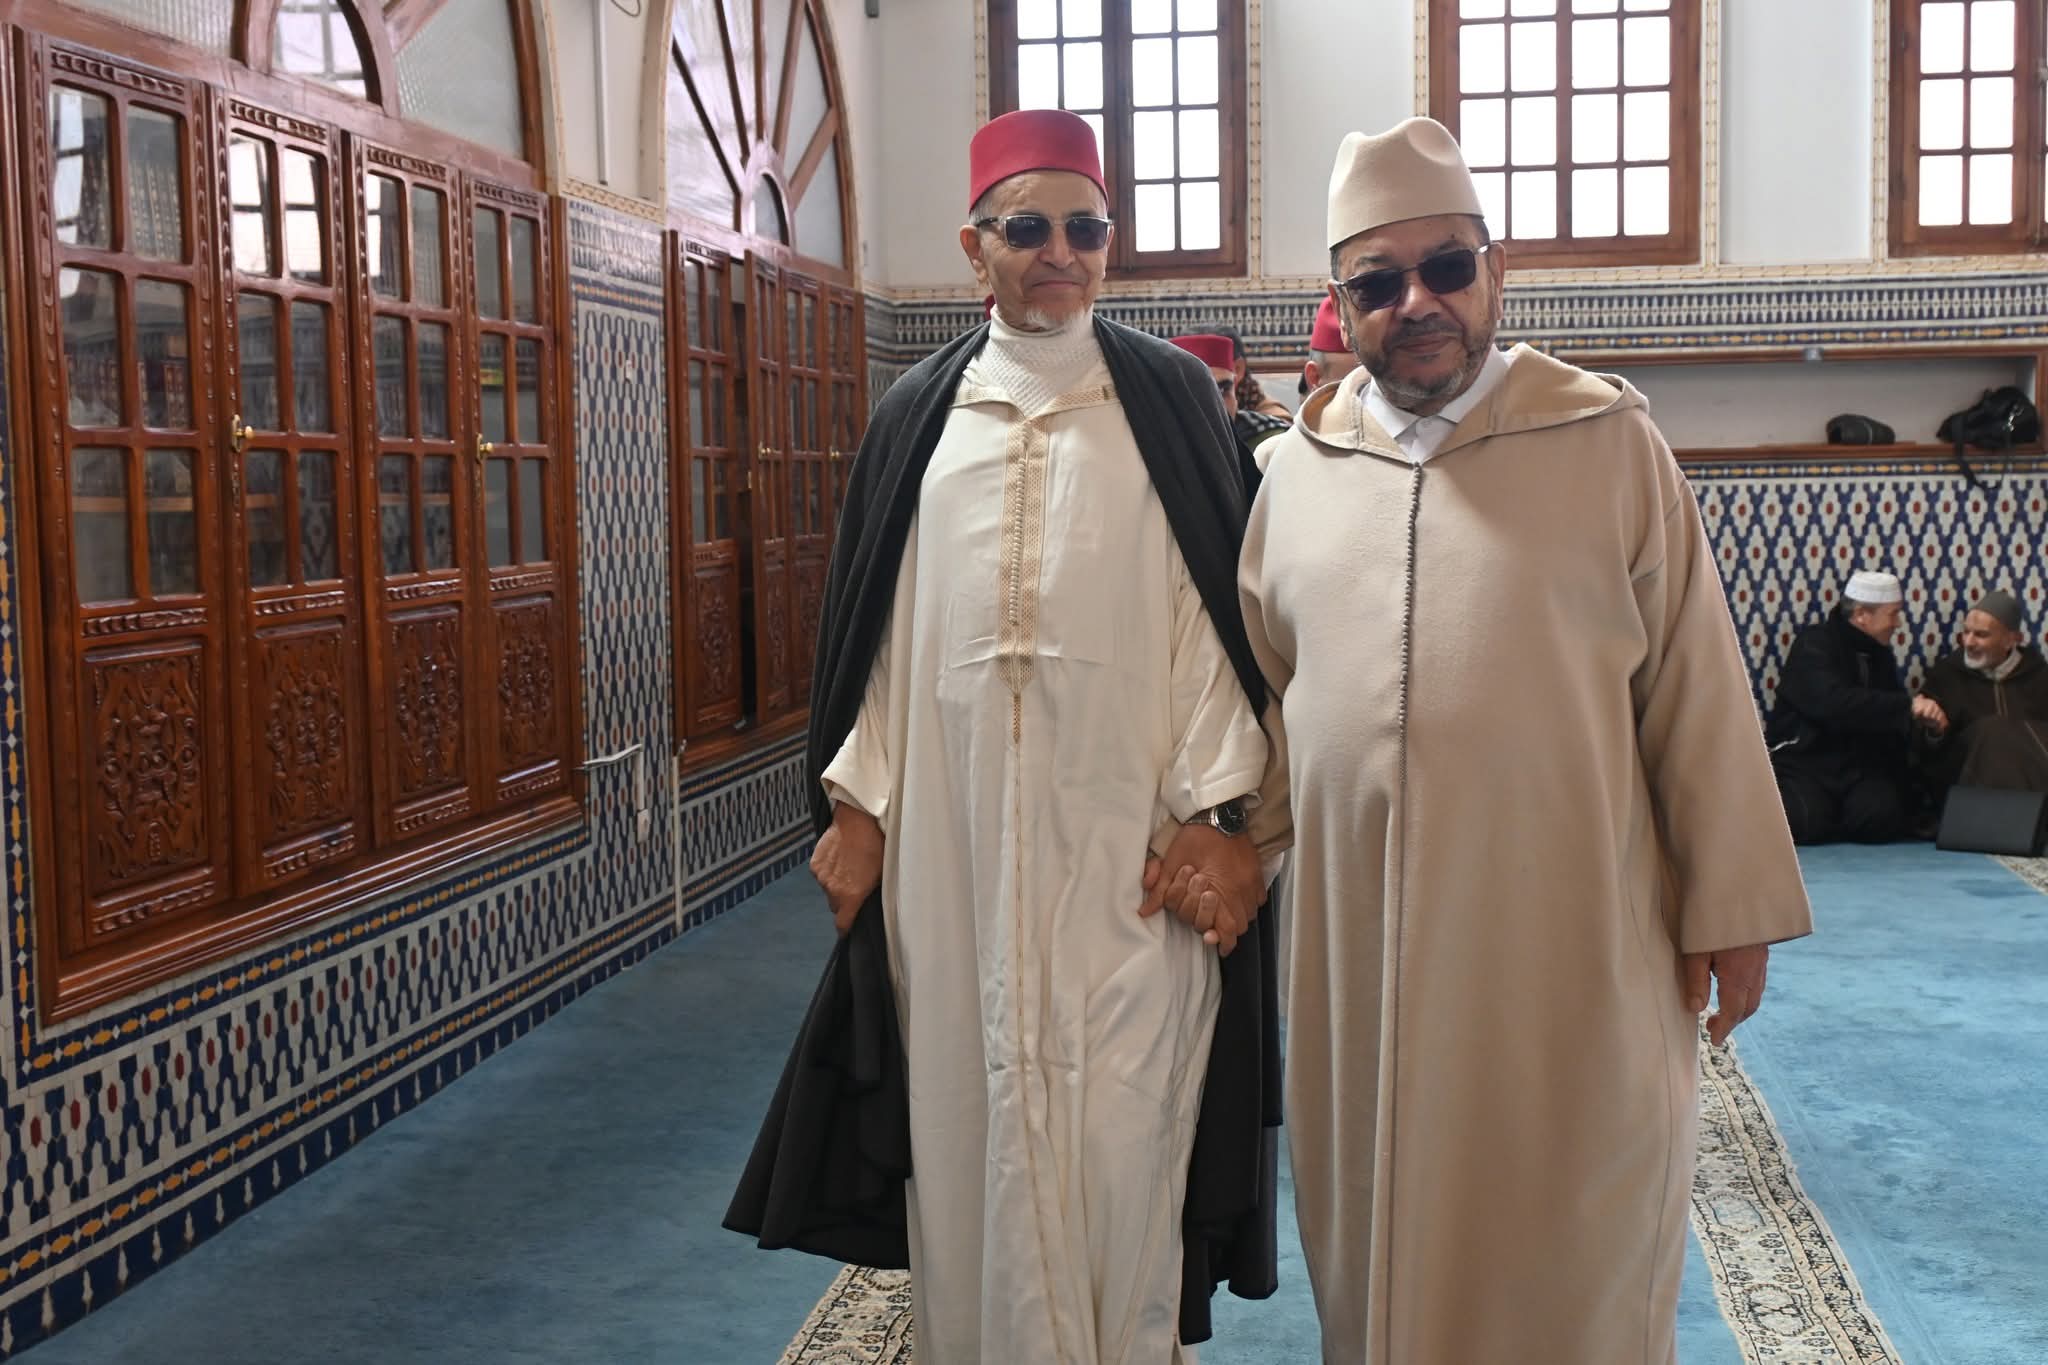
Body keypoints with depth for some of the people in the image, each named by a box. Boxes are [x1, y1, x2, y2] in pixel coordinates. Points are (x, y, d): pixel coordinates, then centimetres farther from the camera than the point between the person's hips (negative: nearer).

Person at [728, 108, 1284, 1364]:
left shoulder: (1172, 397, 3)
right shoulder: (917, 416, 10)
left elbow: (1217, 612, -1)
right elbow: (882, 626, 10)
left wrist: (1217, 808, -9)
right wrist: (856, 801, 5)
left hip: (1123, 833, -2)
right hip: (952, 831, 2)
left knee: (1120, 1128, 1)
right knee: (968, 1109, 8)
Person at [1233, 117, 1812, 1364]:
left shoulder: (1609, 443, -3)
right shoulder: (1299, 469, 7)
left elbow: (1696, 687, -2)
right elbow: (1266, 685, 15)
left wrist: (1730, 908, -2)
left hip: (1567, 946, -2)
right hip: (1364, 946, 3)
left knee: (1573, 1259, 8)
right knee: (1383, 1244, 13)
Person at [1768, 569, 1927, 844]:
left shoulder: (1879, 654, 16)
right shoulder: (1814, 644, -7)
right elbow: (1833, 703, -25)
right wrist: (1906, 707, -25)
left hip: (1860, 769, 5)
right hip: (1805, 762, -5)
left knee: (1882, 815, -27)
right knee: (1807, 820, -31)